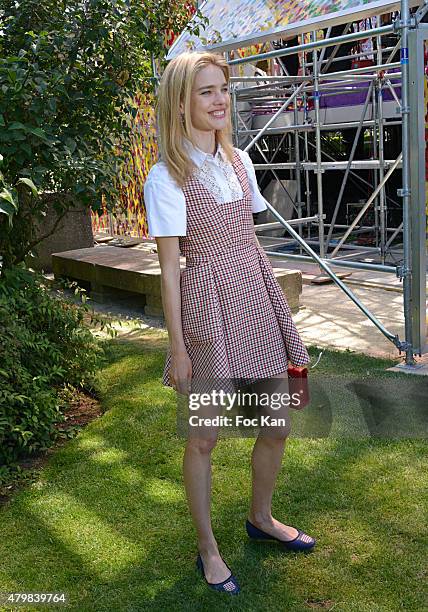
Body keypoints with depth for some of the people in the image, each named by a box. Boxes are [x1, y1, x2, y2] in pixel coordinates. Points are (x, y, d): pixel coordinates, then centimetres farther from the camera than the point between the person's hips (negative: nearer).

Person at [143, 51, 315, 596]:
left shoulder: (239, 161, 9)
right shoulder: (166, 177, -10)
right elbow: (170, 267, -11)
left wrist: (276, 310, 16)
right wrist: (178, 347, -10)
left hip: (256, 300, 7)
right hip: (206, 307, -6)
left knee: (278, 425, 14)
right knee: (202, 438, 6)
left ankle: (261, 518, 40)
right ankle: (207, 548, 27)